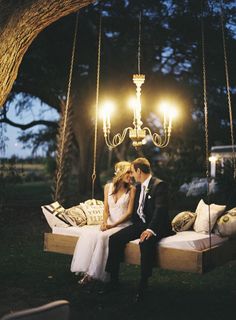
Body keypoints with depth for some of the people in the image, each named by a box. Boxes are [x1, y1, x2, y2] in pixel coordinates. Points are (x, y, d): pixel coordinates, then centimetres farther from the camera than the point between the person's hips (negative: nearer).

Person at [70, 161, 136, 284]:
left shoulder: (131, 189, -1)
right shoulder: (108, 187, 10)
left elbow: (129, 212, -6)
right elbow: (106, 209, 9)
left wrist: (113, 225, -16)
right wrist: (105, 222, -12)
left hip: (123, 225, -4)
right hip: (109, 224, 4)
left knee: (103, 236, -31)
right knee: (88, 233, -24)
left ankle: (93, 273, -24)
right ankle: (86, 272, -24)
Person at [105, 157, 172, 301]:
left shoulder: (160, 185, -10)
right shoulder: (139, 186, 17)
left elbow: (161, 209, -22)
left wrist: (151, 229, -34)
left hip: (156, 226, -8)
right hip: (140, 223, 8)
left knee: (145, 242, -38)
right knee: (114, 239, -12)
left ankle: (143, 284, -26)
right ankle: (114, 280, -5)